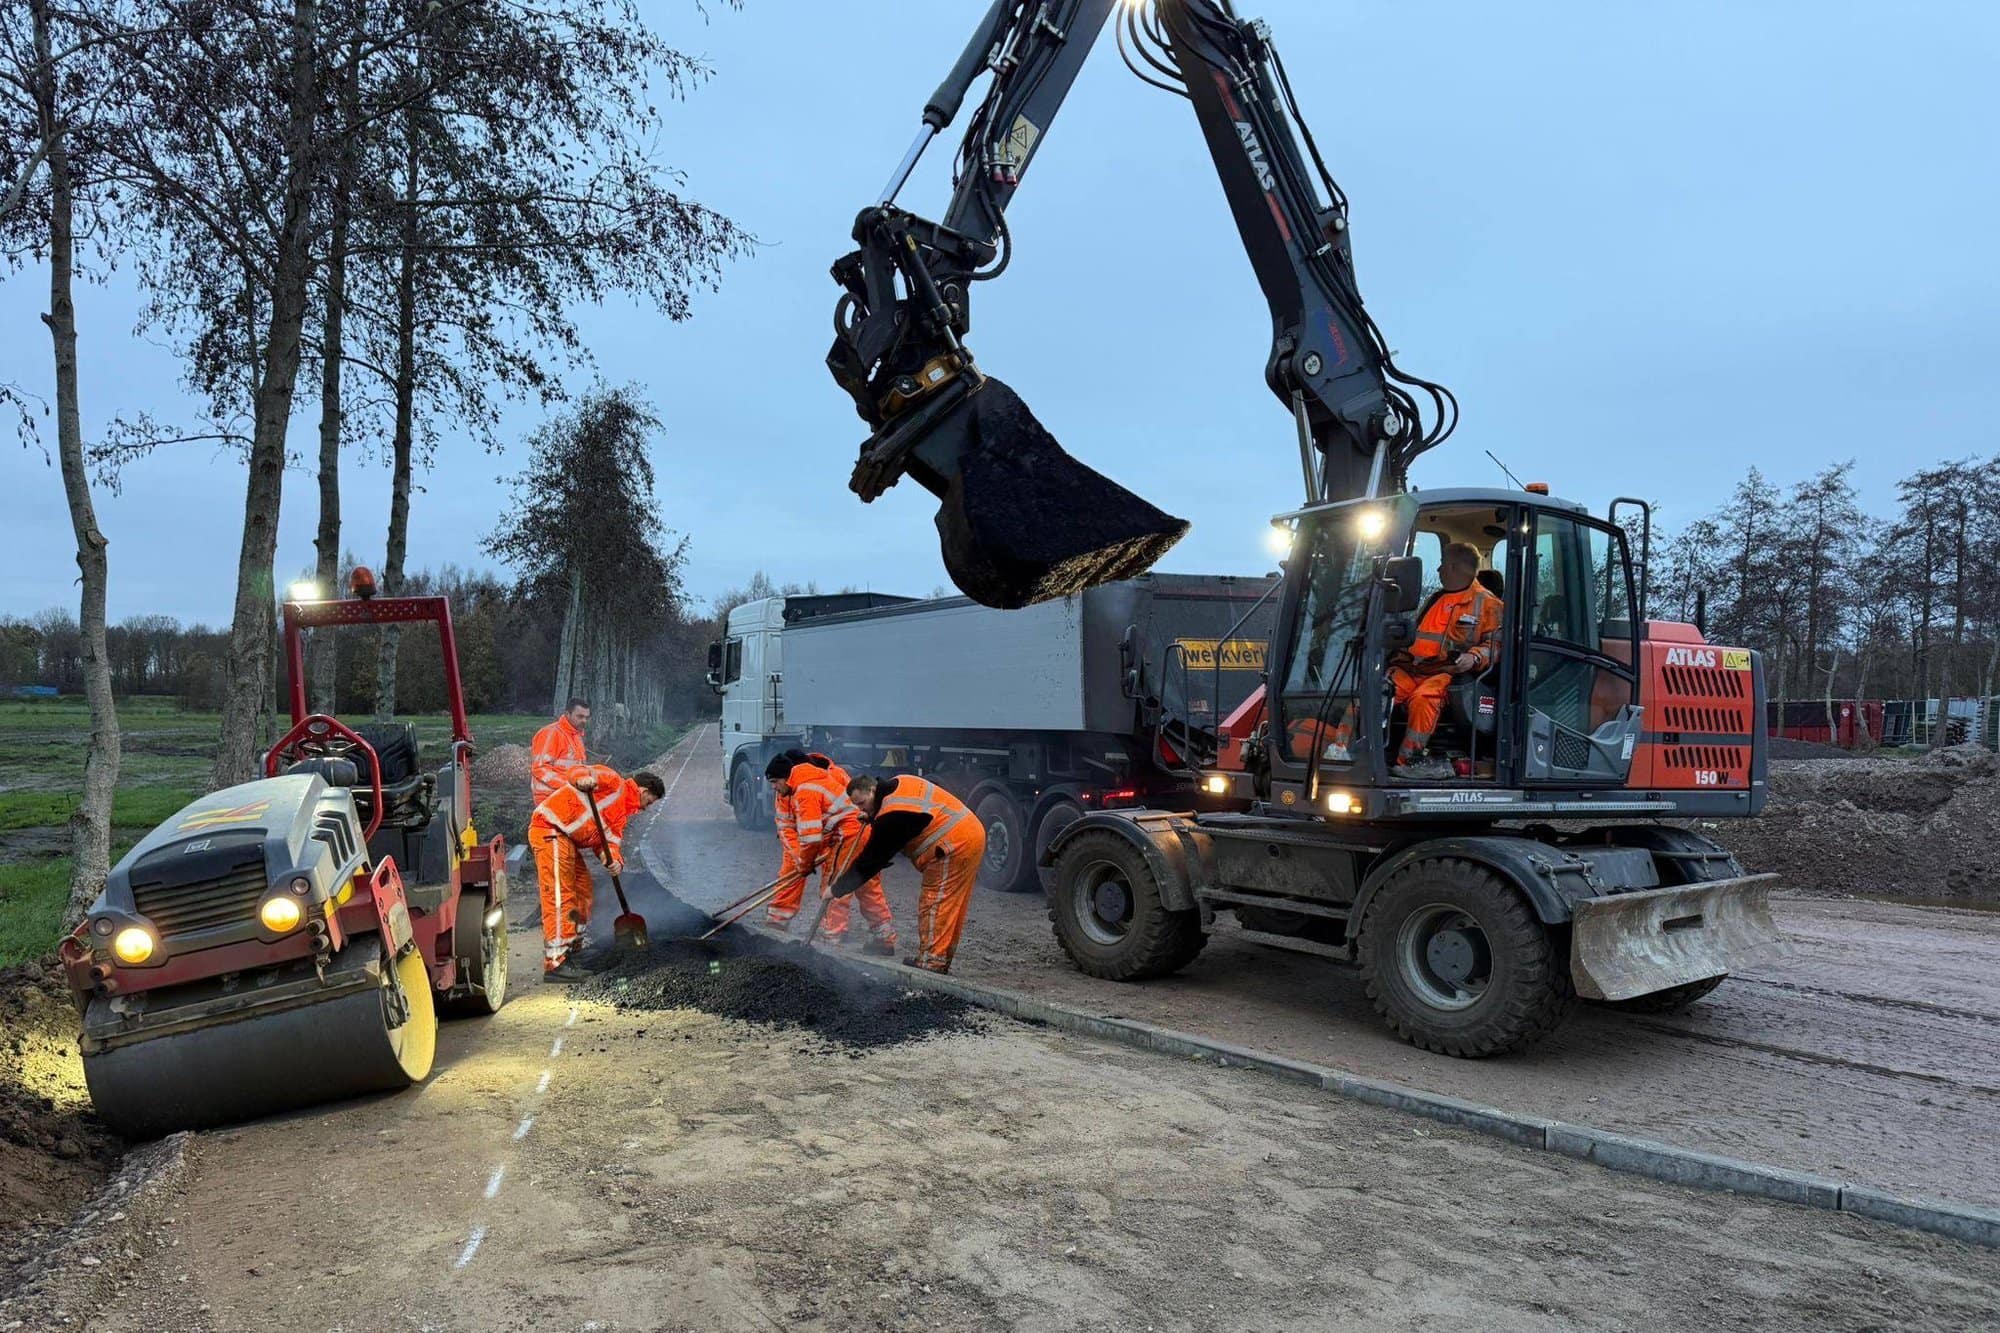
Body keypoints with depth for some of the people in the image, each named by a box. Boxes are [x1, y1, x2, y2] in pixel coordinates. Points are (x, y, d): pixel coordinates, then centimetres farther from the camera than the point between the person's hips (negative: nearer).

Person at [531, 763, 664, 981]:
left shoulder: (621, 813, 22)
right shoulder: (614, 783, -4)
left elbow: (610, 839, 11)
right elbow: (579, 772, -18)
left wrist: (614, 860, -11)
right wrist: (584, 778, -42)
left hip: (568, 841, 11)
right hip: (550, 830, -11)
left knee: (582, 892, 16)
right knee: (559, 896, -14)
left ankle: (568, 954, 27)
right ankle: (555, 963, -15)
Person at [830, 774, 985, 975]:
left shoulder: (891, 816, -18)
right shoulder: (898, 784, 10)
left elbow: (871, 858, -13)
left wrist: (838, 888, -5)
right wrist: (872, 819, 12)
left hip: (954, 845, -10)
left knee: (935, 903, -7)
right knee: (951, 906, 13)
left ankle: (931, 962, -6)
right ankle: (941, 960, 19)